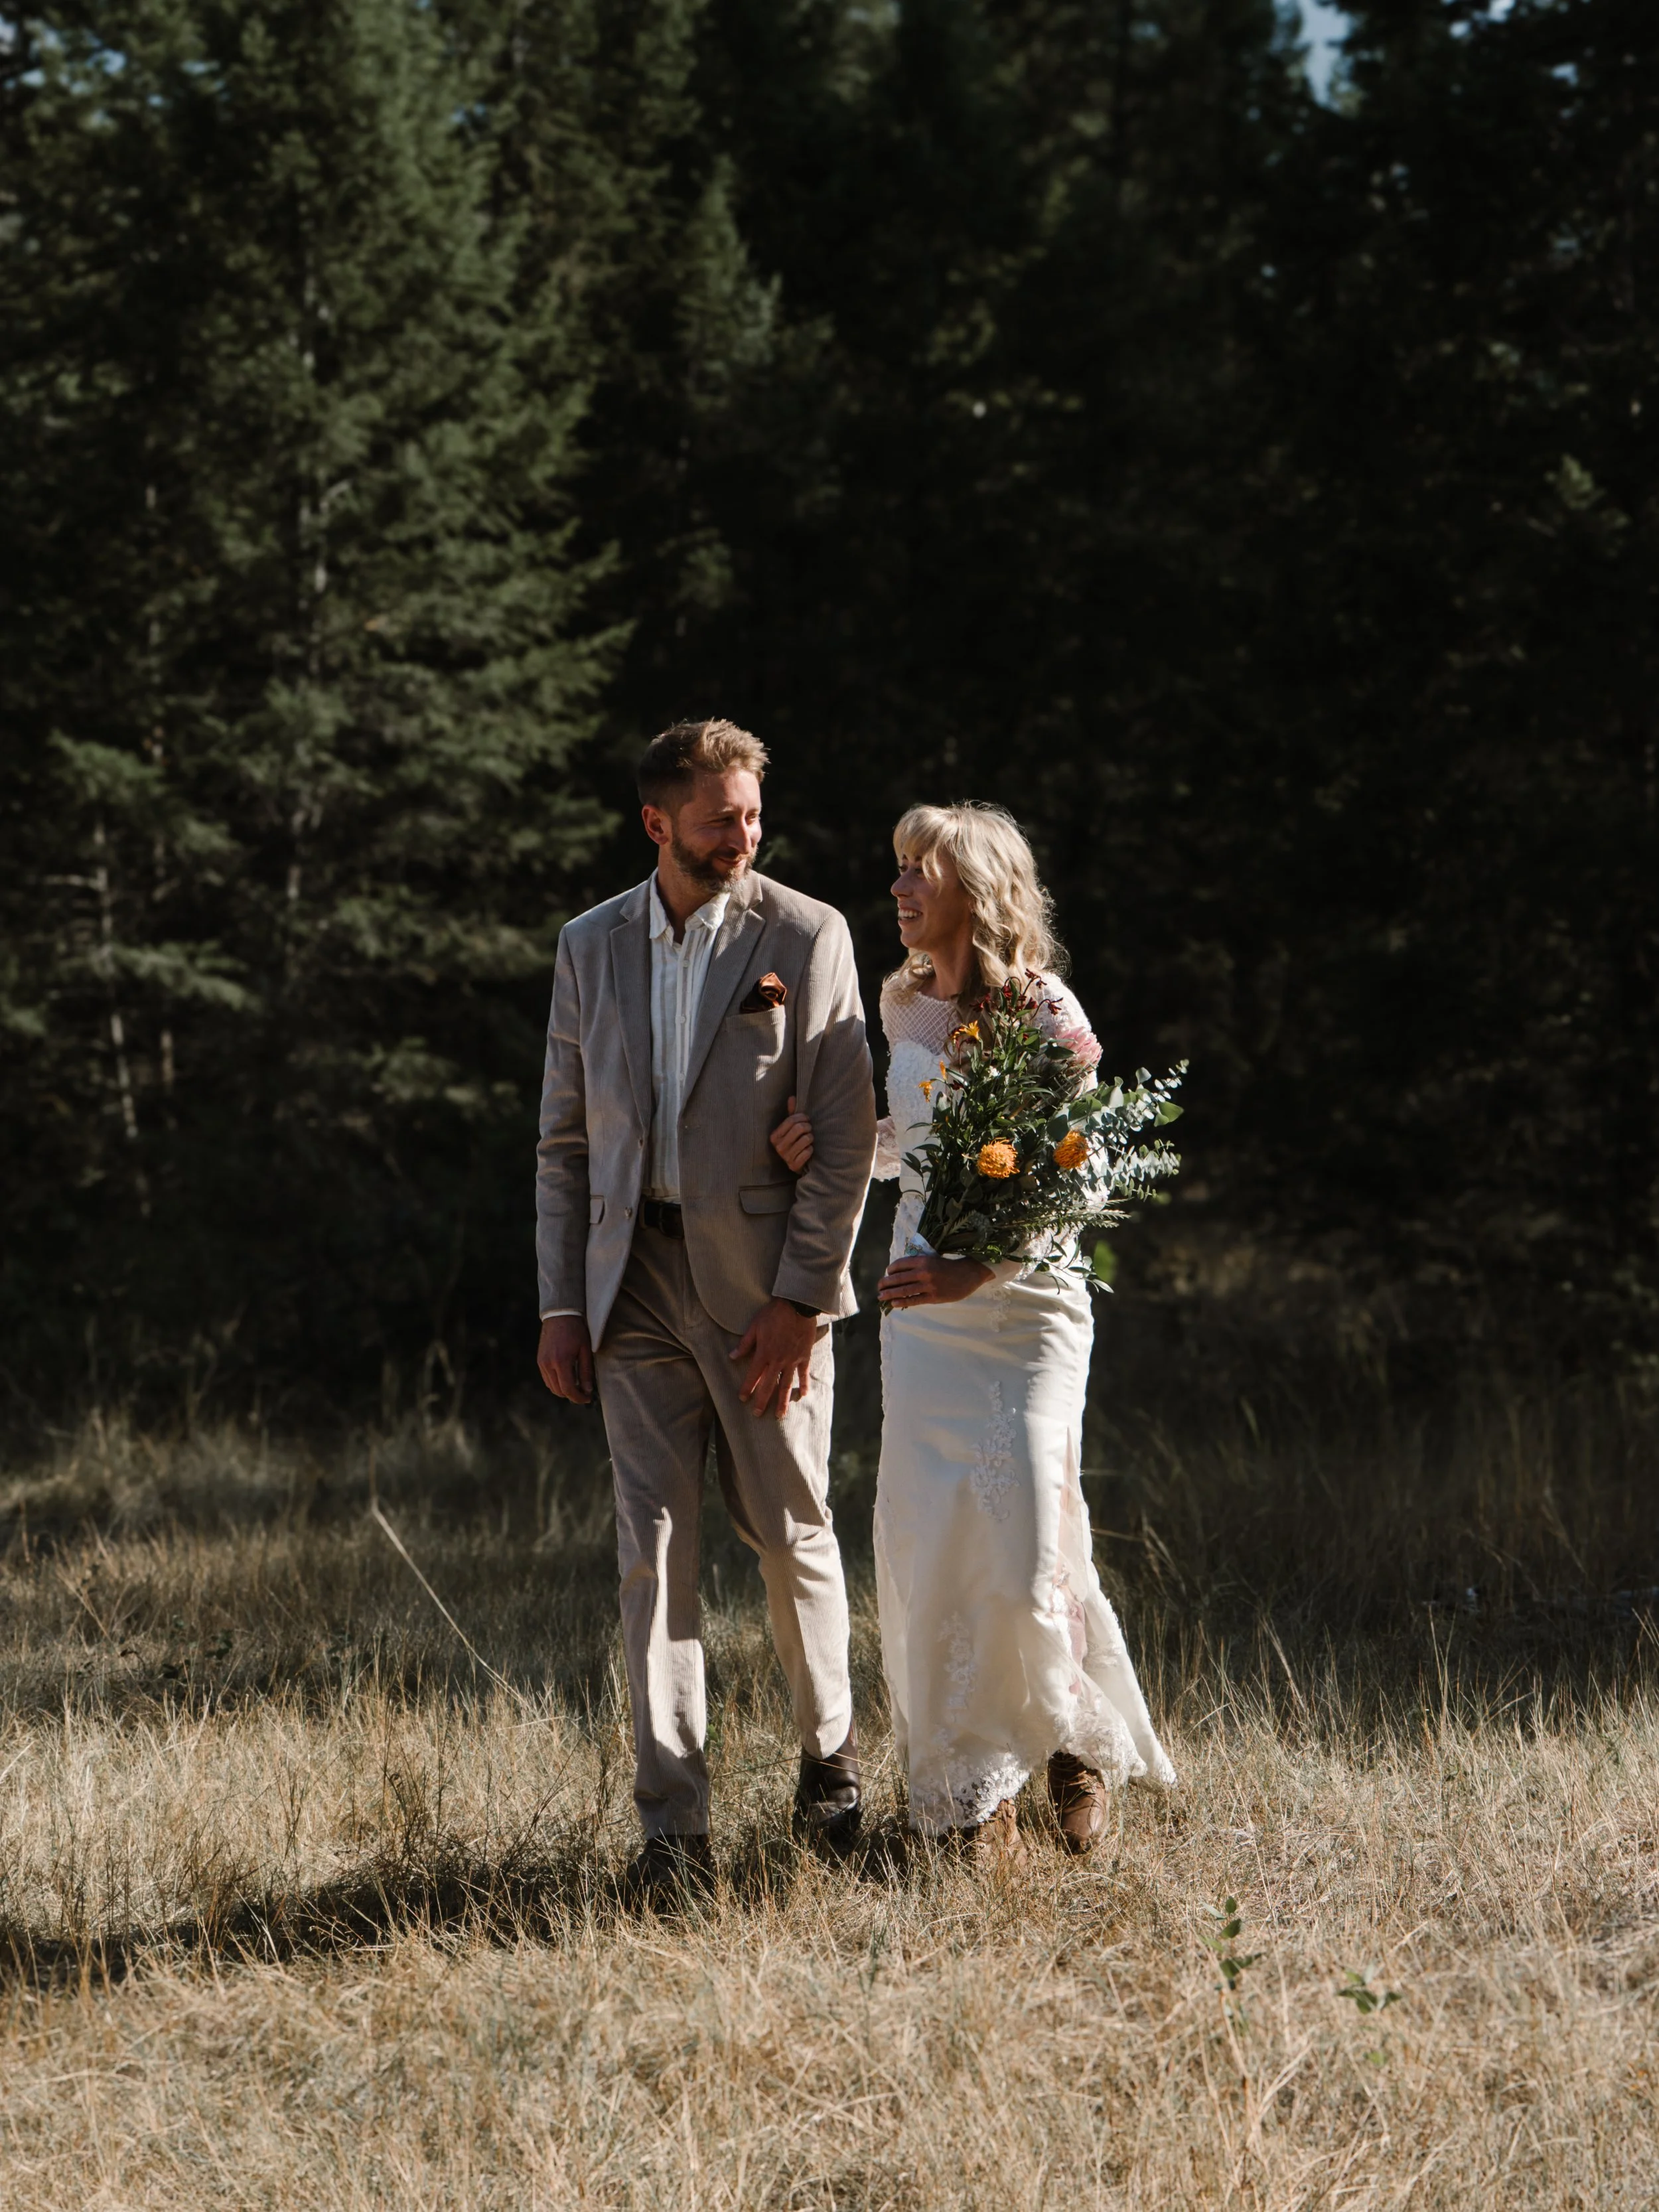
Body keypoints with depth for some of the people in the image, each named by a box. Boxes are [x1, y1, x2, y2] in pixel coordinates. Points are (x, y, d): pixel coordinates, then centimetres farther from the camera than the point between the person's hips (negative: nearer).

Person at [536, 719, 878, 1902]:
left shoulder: (807, 937, -2)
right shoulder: (591, 946, 9)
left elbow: (847, 1135, -6)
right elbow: (566, 1137, 12)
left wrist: (799, 1299, -12)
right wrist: (561, 1302, 5)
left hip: (765, 1278, -2)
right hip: (636, 1279, 3)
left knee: (792, 1530, 6)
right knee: (655, 1548, -2)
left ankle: (830, 1748, 30)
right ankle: (674, 1826, -1)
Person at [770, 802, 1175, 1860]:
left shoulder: (1043, 1012, -8)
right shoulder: (906, 1008, 10)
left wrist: (975, 1269, -23)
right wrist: (829, 1138, 7)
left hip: (1027, 1306, -5)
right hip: (921, 1308, 5)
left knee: (1029, 1552, -9)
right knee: (927, 1547, 0)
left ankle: (1079, 1738, 19)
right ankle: (973, 1795, 10)